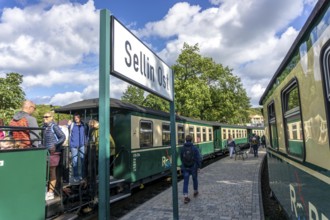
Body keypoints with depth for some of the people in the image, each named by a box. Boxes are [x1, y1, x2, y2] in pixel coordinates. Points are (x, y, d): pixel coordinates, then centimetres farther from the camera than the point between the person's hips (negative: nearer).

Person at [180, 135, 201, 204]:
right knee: (195, 179, 21)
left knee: (185, 182, 1)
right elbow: (198, 158, -12)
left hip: (185, 168, 1)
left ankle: (185, 196, -8)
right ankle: (195, 192, 40)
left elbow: (181, 158, 9)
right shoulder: (194, 148, -10)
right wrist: (199, 166, -3)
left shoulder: (182, 148, -2)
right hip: (193, 167, -1)